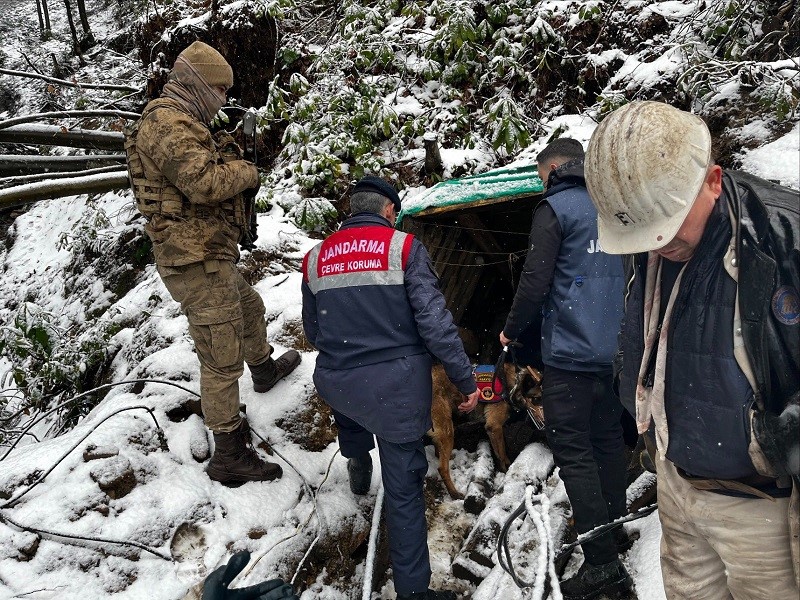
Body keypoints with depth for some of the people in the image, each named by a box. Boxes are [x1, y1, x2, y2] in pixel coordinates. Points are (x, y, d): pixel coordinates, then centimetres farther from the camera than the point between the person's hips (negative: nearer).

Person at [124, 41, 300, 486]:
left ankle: (265, 369, 59)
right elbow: (203, 181, -29)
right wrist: (247, 171, -12)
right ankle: (229, 456, 4)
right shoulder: (168, 123, -18)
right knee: (222, 358, -6)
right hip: (195, 260, -11)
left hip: (209, 254, 11)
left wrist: (221, 153, 1)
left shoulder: (180, 123, 18)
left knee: (250, 308, 32)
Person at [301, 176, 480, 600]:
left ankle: (356, 462, 55)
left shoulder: (316, 258, 6)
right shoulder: (404, 247, -6)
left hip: (336, 383, 4)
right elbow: (434, 321, -13)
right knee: (403, 489, 9)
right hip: (396, 384, -3)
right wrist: (465, 379, -5)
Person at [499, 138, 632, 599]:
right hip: (616, 349, 8)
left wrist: (512, 331, 0)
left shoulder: (556, 207, -9)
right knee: (608, 438, 19)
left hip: (571, 351, -8)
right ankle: (615, 530, 33)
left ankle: (602, 562, 0)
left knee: (573, 449, -3)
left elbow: (536, 282, -14)